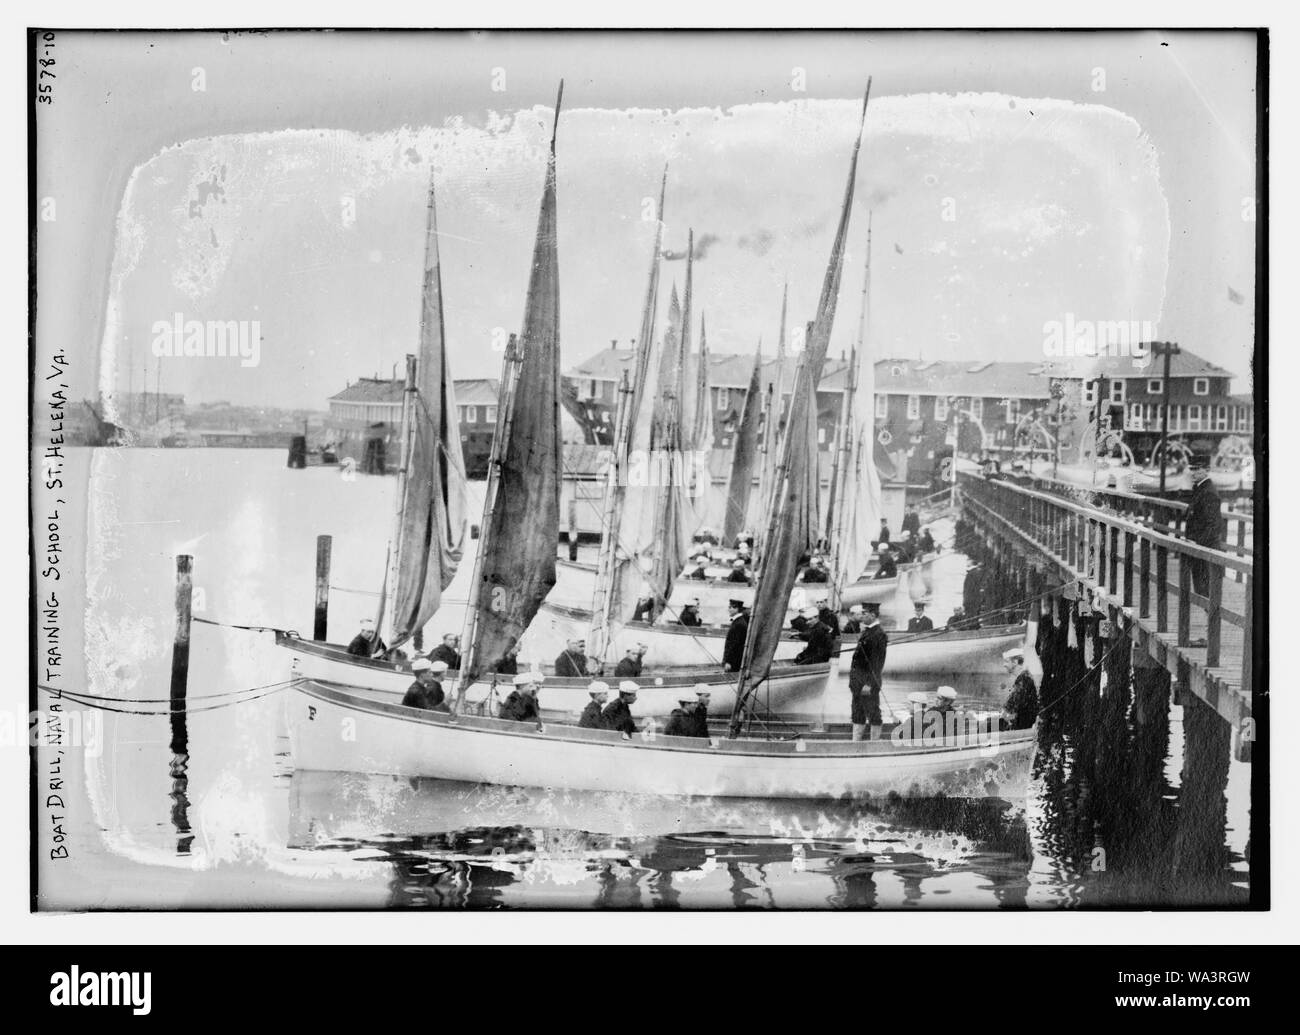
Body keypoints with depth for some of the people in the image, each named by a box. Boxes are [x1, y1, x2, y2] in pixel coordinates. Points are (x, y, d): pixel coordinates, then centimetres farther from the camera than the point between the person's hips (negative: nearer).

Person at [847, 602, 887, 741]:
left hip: (869, 681, -9)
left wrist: (869, 684, -23)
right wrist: (852, 681, 18)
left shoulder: (879, 634, -15)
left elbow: (877, 662, -19)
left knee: (873, 714, 1)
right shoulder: (866, 632, 14)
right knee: (857, 715, 12)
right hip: (858, 681, 9)